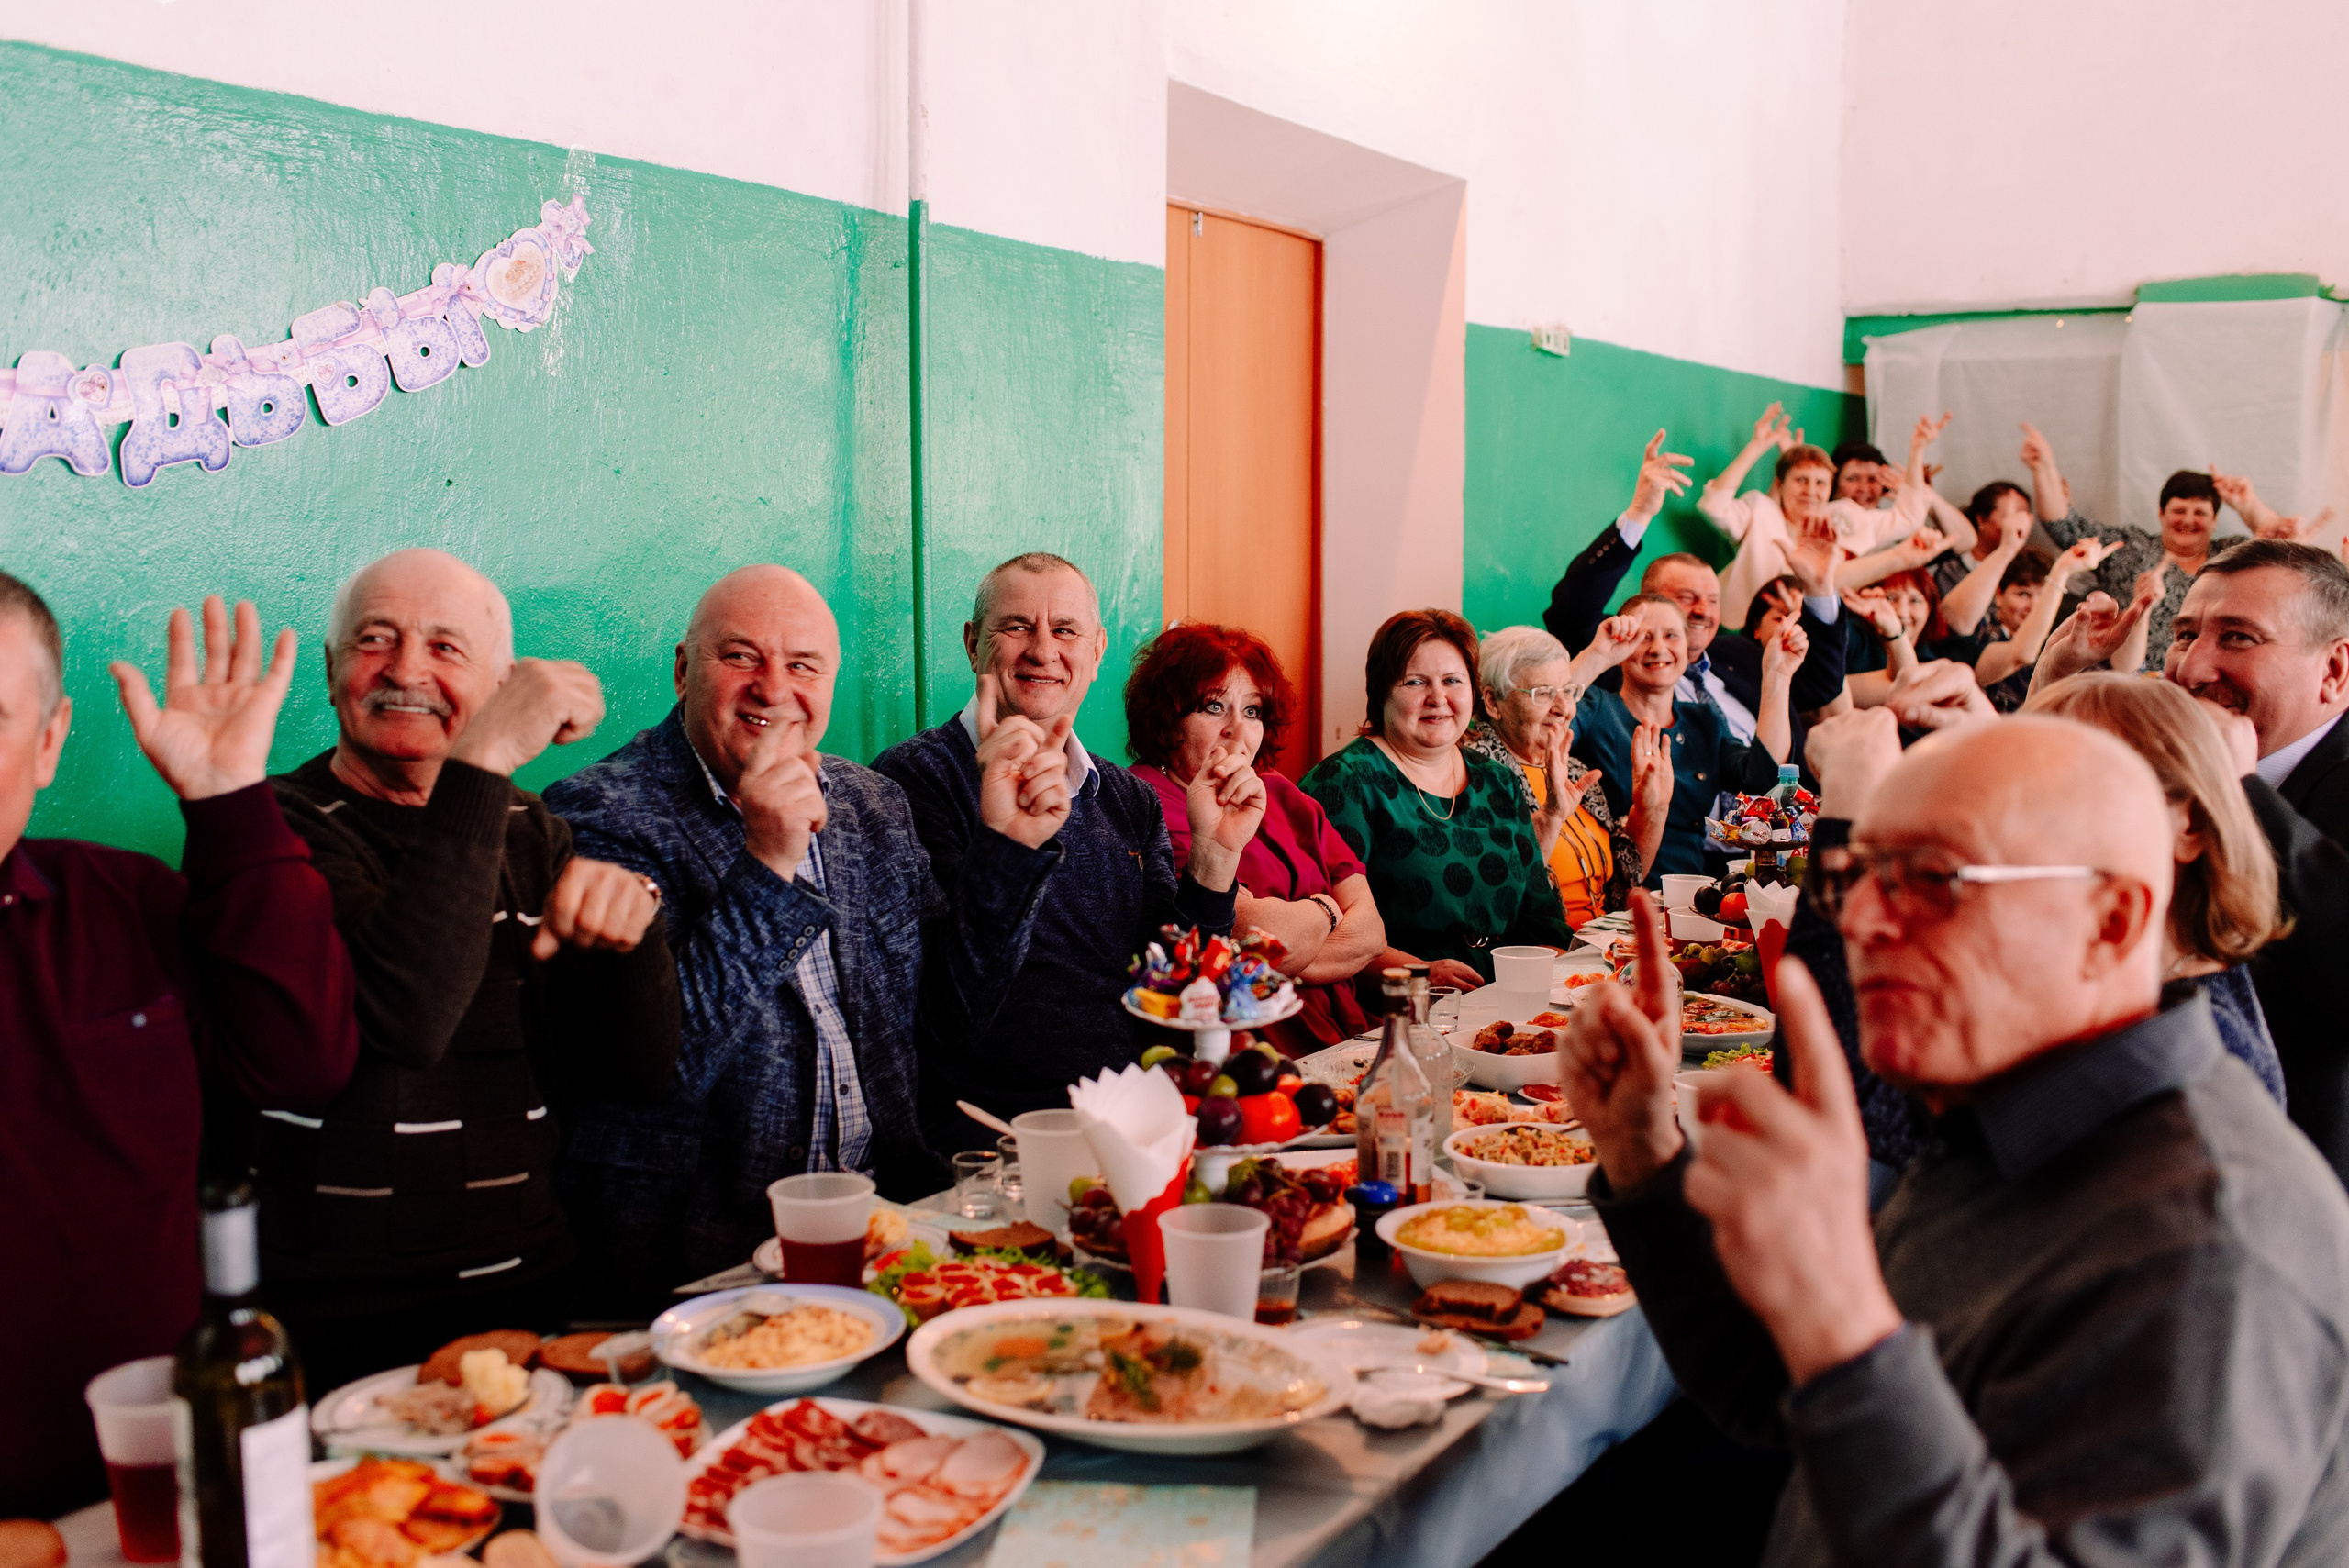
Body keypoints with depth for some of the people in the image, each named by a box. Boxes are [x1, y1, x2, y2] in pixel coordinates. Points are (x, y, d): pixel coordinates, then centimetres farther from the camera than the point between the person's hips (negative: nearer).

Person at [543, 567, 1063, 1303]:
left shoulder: (873, 806, 12)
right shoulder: (600, 815, -9)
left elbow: (949, 1003, 15)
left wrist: (1007, 846, 3)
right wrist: (765, 870, -26)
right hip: (697, 1259, -6)